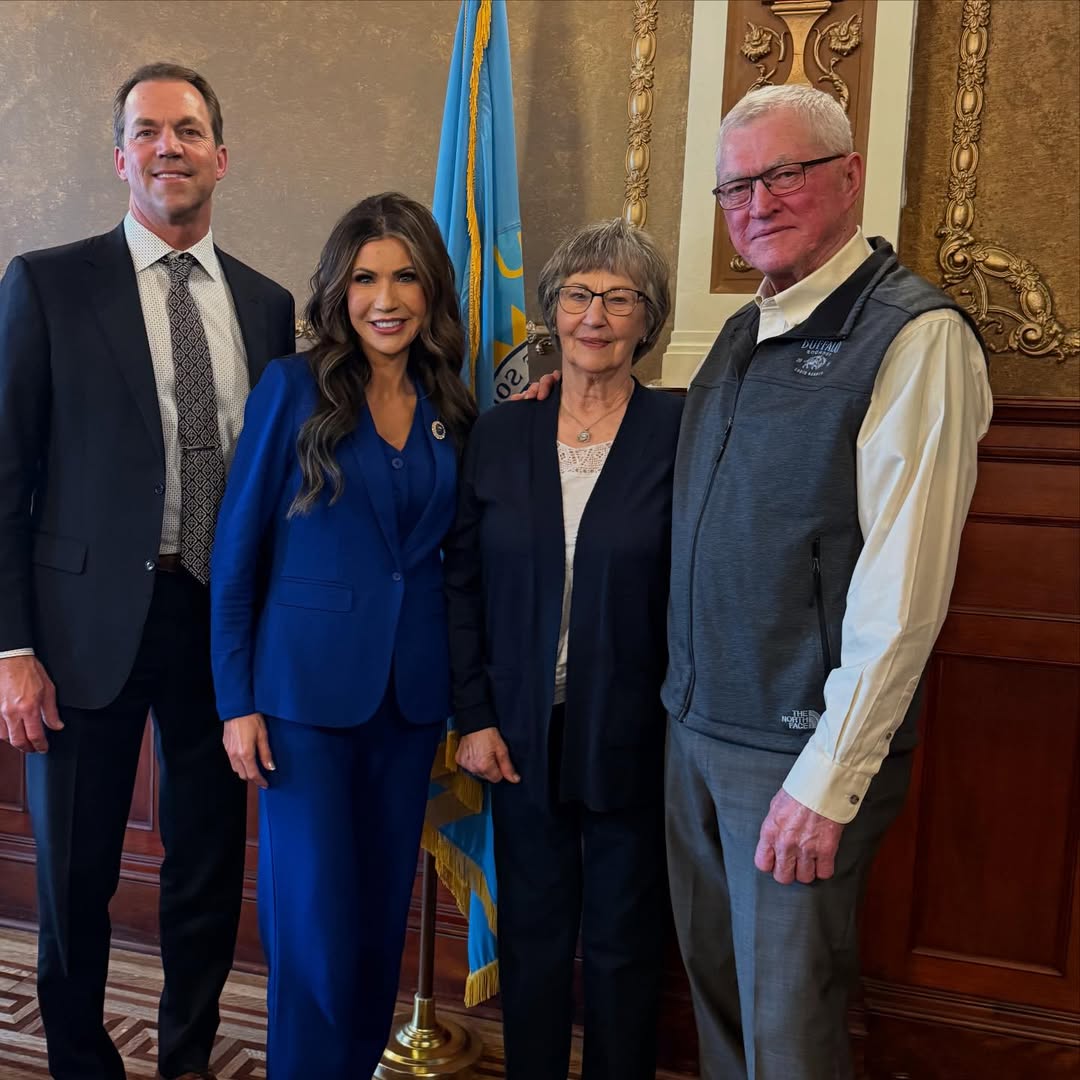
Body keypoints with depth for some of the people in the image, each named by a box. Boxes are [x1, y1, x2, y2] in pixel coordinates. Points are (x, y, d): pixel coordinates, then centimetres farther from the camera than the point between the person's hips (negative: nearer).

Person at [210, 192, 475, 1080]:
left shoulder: (449, 406, 5)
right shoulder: (295, 388, -6)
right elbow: (236, 550, -5)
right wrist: (237, 700, -7)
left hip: (412, 688, 4)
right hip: (307, 683, -4)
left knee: (383, 904, 15)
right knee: (315, 915, 3)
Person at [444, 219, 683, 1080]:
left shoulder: (681, 434, -7)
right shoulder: (500, 434, 1)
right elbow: (462, 583, 3)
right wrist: (473, 717, -2)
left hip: (634, 742, -2)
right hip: (521, 737, 3)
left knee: (625, 943, 15)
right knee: (531, 931, 17)